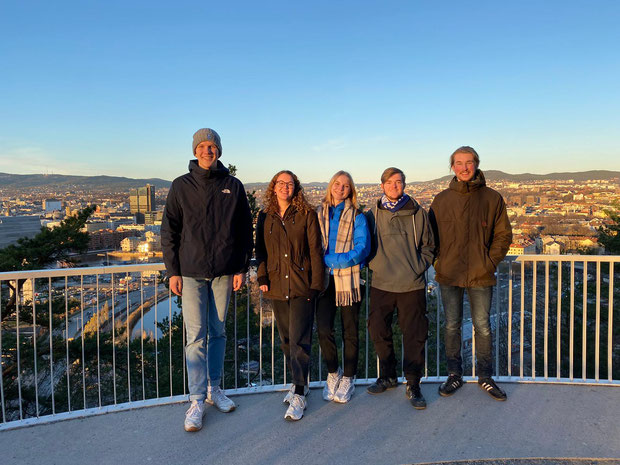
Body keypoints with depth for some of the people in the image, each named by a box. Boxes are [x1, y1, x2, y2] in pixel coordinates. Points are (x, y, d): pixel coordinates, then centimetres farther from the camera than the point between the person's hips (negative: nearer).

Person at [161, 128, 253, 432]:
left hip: (224, 272, 2)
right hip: (191, 272, -1)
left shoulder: (233, 186, 4)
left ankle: (214, 389, 28)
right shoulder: (181, 186, 2)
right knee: (196, 337, -2)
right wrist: (173, 271, -3)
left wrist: (242, 268, 1)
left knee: (219, 332, 12)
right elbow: (169, 231, 2)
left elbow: (245, 230, 6)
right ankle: (197, 401, 9)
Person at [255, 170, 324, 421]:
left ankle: (298, 396, 3)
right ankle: (299, 383, 30)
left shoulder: (307, 214, -1)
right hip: (277, 286, 4)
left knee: (299, 341, -6)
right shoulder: (265, 217, 9)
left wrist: (316, 283, -8)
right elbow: (261, 250, 11)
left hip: (301, 286, -4)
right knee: (286, 340, 13)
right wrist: (262, 278, -1)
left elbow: (315, 250, -3)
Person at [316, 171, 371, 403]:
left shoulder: (357, 216, 1)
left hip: (349, 279, -2)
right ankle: (333, 373, 21)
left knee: (350, 331, 7)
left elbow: (362, 249, -9)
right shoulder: (319, 214, 9)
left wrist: (329, 259, -15)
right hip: (325, 279, 2)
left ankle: (348, 379, 26)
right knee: (323, 329, -5)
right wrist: (323, 263, -8)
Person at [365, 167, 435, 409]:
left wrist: (419, 268, 0)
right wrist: (375, 265, 1)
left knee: (414, 334, 2)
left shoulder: (418, 214, 4)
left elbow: (428, 246, 10)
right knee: (378, 330, 9)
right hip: (381, 285, 2)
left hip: (412, 286, -1)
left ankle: (413, 384, 17)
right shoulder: (372, 215, 5)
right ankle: (387, 376, 30)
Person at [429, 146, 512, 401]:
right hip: (449, 275, 1)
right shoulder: (441, 200, 4)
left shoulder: (492, 198, 0)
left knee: (482, 327, 9)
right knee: (452, 326, 11)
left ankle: (485, 376, 27)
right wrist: (439, 262, 0)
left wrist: (490, 262, -6)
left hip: (481, 276, -1)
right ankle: (454, 374, 27)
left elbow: (503, 235, 4)